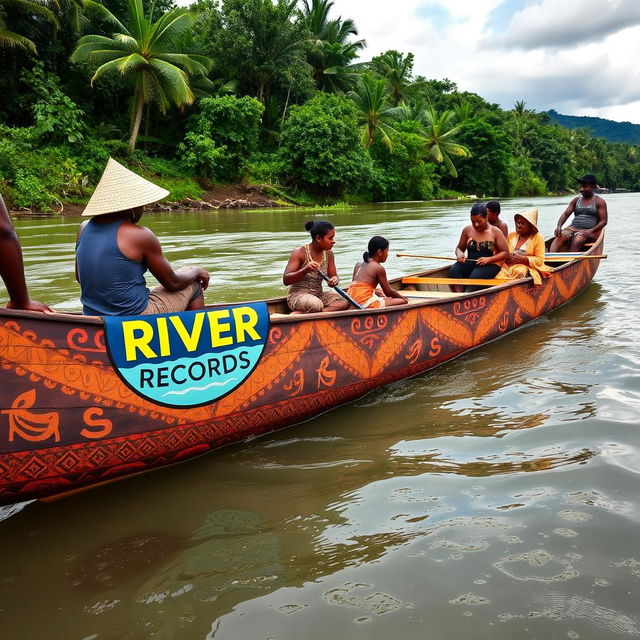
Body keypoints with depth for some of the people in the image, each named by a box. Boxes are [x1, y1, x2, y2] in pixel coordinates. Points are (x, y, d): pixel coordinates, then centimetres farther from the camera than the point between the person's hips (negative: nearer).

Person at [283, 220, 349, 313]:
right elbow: (286, 280, -17)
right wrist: (305, 270, -34)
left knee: (344, 302, -19)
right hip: (297, 294, -7)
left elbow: (333, 276, 9)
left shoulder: (328, 254, 4)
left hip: (318, 295, 7)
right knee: (316, 305, -38)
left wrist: (334, 280, -17)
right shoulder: (299, 253, -12)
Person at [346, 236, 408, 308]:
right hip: (366, 303, -8)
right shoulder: (379, 268, -6)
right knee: (402, 302, -7)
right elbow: (388, 292, 1)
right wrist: (402, 297, 18)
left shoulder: (358, 265, 14)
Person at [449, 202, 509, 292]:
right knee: (453, 271, -28)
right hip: (470, 263, 4)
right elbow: (459, 247, 20)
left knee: (475, 276, -36)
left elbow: (505, 252, -1)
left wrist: (489, 259, -16)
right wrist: (459, 254, -5)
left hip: (490, 265, -4)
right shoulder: (467, 230, 10)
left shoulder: (495, 232, 1)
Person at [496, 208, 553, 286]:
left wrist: (522, 259, -12)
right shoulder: (511, 235, 17)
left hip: (526, 268, -2)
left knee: (520, 272, -37)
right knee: (500, 277, -30)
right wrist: (507, 257, -11)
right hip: (508, 267, 3)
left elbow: (540, 260, -1)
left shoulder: (538, 238, 5)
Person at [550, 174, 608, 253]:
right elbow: (565, 214, 10)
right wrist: (559, 227, -10)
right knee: (560, 237, -30)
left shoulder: (599, 202, 6)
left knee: (577, 241, -37)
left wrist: (591, 231, -16)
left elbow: (604, 221, 0)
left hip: (589, 231, -3)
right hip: (573, 227, 3)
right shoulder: (576, 200, 18)